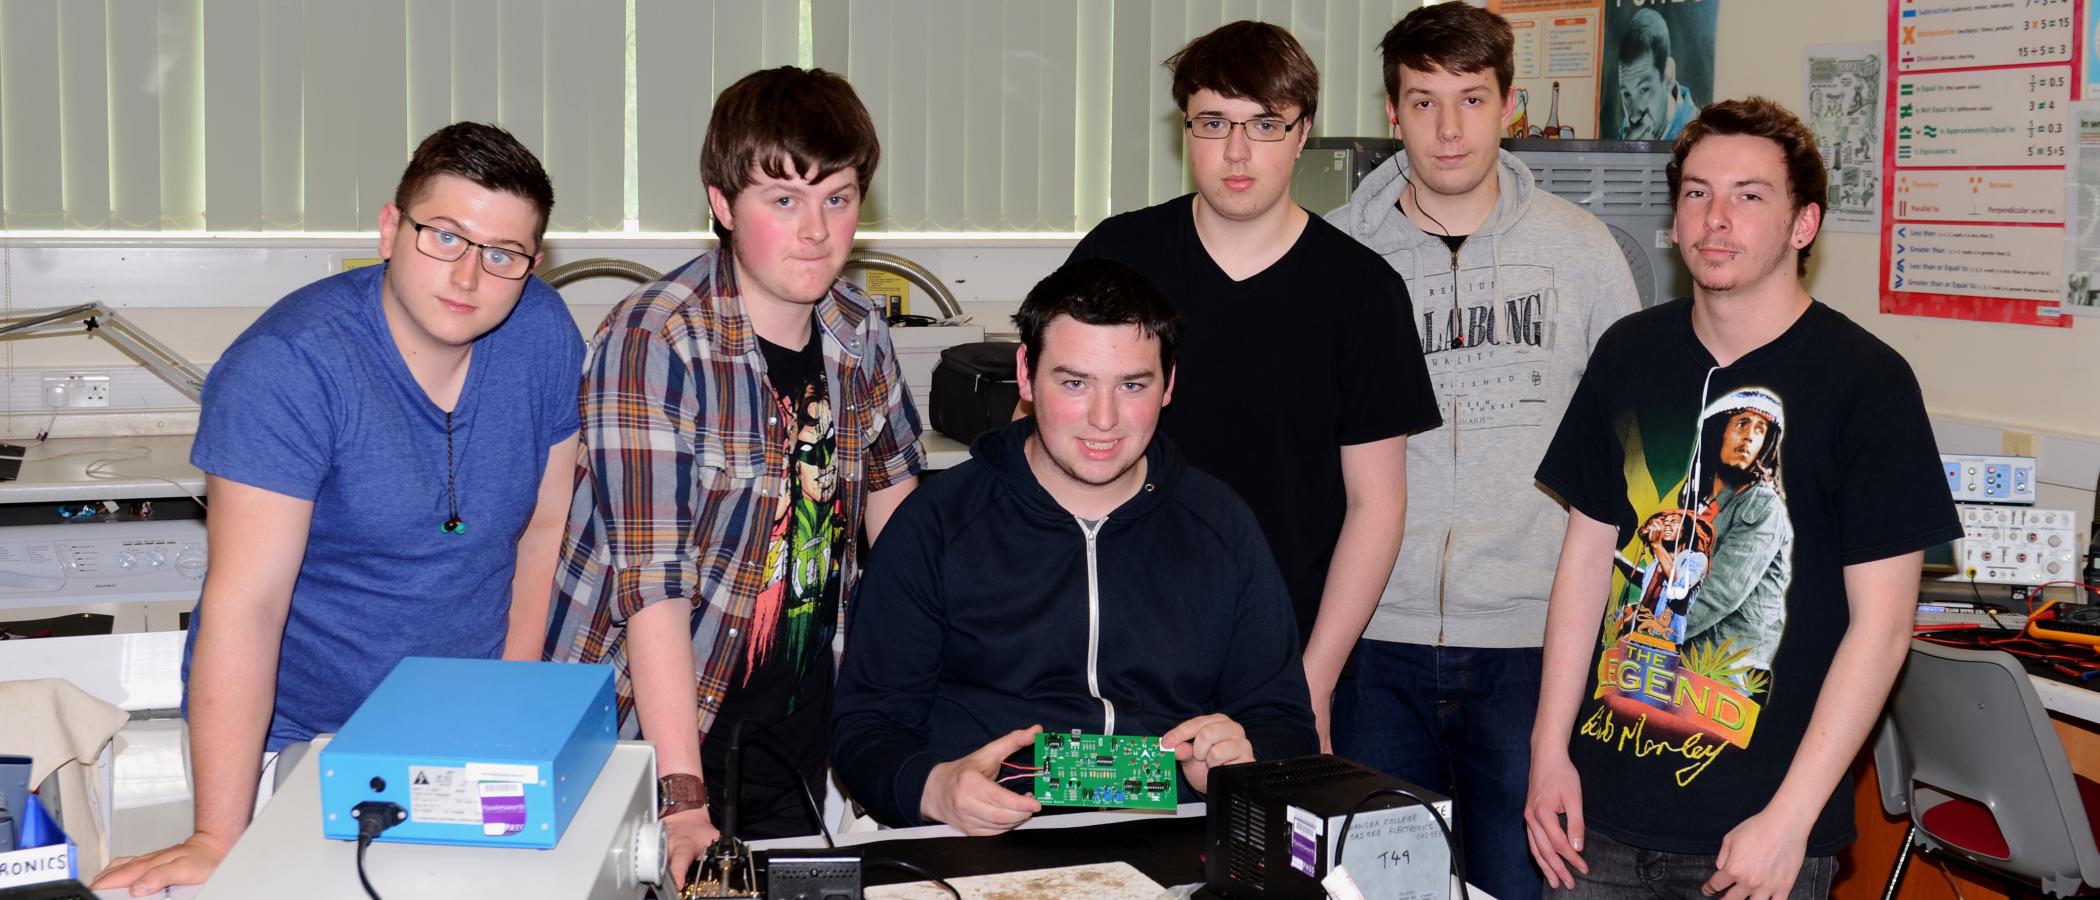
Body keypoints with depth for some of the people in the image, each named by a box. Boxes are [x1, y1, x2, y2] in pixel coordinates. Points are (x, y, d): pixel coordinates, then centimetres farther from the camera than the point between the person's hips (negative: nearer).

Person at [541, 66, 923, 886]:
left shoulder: (859, 330, -2)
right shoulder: (652, 342, -22)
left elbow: (893, 491, 13)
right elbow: (651, 582, -26)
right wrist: (681, 795, -30)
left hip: (802, 704, 6)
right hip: (661, 709, -5)